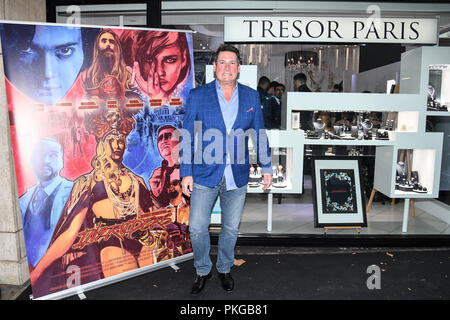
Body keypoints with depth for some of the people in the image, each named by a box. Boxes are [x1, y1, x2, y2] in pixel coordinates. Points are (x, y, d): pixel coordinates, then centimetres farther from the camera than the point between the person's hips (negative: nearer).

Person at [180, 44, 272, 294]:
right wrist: (186, 173, -6)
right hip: (205, 174, -1)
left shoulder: (251, 96, 4)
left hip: (237, 176, 2)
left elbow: (260, 135, 9)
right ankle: (203, 270, 30)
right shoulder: (197, 95, -2)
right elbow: (188, 137, -2)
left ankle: (225, 269, 38)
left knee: (231, 228, 14)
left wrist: (267, 167, 8)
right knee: (197, 227, 4)